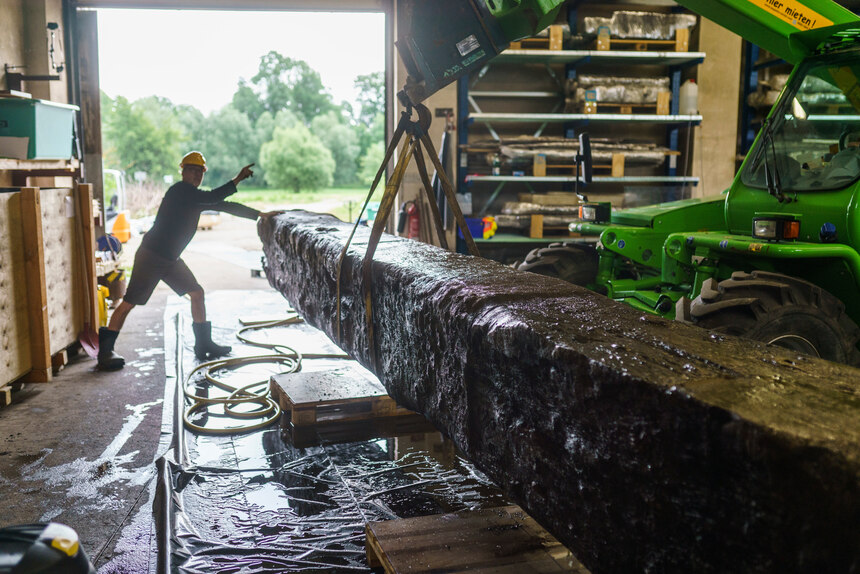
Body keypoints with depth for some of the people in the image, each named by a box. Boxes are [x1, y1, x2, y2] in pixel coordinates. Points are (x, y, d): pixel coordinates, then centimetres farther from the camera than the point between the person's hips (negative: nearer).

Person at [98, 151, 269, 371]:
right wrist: (237, 179, -19)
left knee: (197, 293, 6)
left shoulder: (196, 197, 12)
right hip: (150, 255, -9)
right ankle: (105, 352, 2)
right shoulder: (180, 190, -13)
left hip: (171, 259, 9)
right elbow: (214, 198, -24)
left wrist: (260, 215, 17)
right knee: (129, 302, -6)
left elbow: (225, 206, 17)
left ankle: (203, 344, 15)